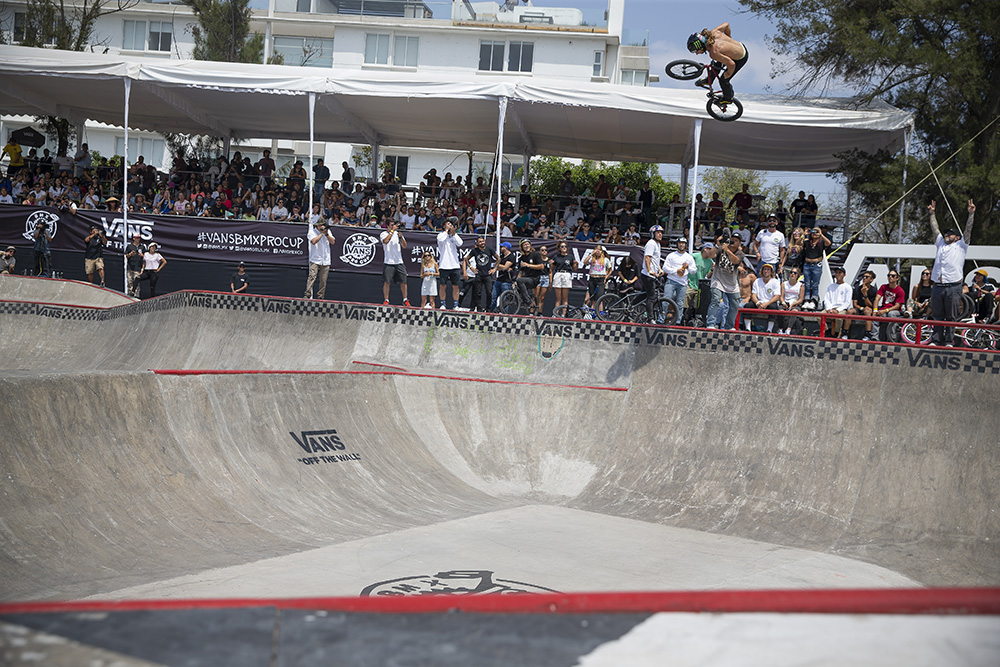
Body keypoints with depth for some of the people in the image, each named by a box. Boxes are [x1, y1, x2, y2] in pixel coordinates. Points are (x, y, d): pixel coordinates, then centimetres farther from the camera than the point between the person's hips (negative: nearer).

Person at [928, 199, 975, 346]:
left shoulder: (961, 245, 9)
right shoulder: (941, 244, 19)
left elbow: (968, 230, 2)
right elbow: (935, 229, 25)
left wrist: (971, 214, -5)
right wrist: (932, 213, 25)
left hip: (953, 287, -4)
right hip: (937, 287, 4)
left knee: (951, 317, 0)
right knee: (937, 316, 6)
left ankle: (949, 342, 4)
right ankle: (935, 340, 10)